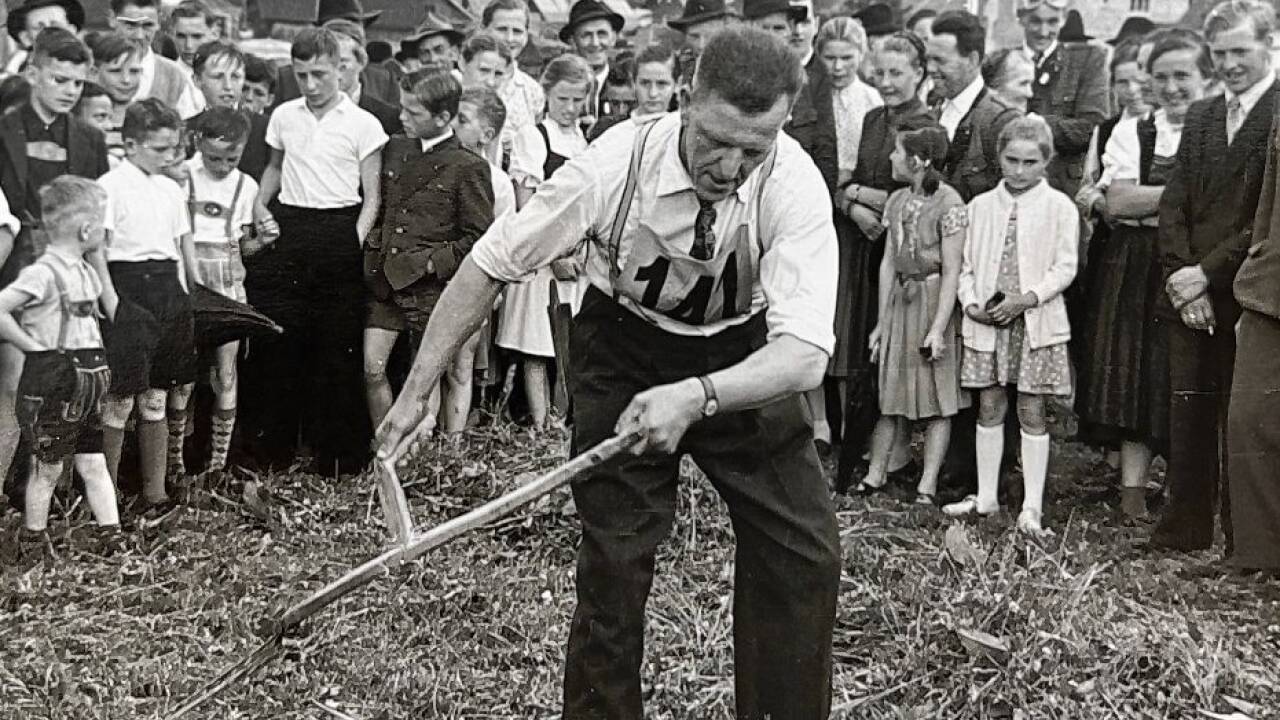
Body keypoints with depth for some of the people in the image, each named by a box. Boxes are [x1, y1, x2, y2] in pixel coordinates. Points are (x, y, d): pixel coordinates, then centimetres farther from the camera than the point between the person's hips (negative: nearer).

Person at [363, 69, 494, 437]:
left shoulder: (468, 167, -7)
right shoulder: (395, 149, 11)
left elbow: (478, 238, -8)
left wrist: (433, 262, -14)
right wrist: (373, 248, 8)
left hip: (429, 286, -5)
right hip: (383, 281, 5)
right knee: (371, 368, 1)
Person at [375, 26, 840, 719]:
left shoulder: (795, 187, -28)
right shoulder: (616, 165, -28)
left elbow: (805, 353, -35)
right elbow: (489, 264, -18)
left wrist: (696, 398, -51)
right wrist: (414, 394, -18)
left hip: (747, 358, 1)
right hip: (625, 343, -1)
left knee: (806, 554, -3)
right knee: (614, 555, -6)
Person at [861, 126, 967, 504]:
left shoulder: (948, 203, -13)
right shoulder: (897, 201, 8)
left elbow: (951, 271, -14)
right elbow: (888, 263, 11)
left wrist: (938, 328, -17)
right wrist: (882, 321, 11)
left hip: (935, 300, -6)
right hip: (901, 301, 7)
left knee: (938, 400, 0)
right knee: (889, 391, 8)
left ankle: (927, 486, 2)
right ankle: (875, 475, 14)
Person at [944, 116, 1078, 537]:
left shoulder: (1059, 208, -1)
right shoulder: (982, 205, 9)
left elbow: (1065, 268, -6)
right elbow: (968, 265, 11)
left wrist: (1027, 298, -18)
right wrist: (971, 303, -6)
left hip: (1036, 321, -3)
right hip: (986, 320, 3)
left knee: (1031, 411, 0)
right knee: (989, 408, 8)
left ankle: (1032, 507, 4)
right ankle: (985, 497, 17)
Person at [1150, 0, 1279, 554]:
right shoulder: (1200, 117, 16)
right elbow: (1173, 206, 9)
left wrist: (1208, 272, -13)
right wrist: (1181, 279, -4)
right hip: (1190, 298, 5)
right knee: (1187, 417, 7)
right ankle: (1183, 533, 16)